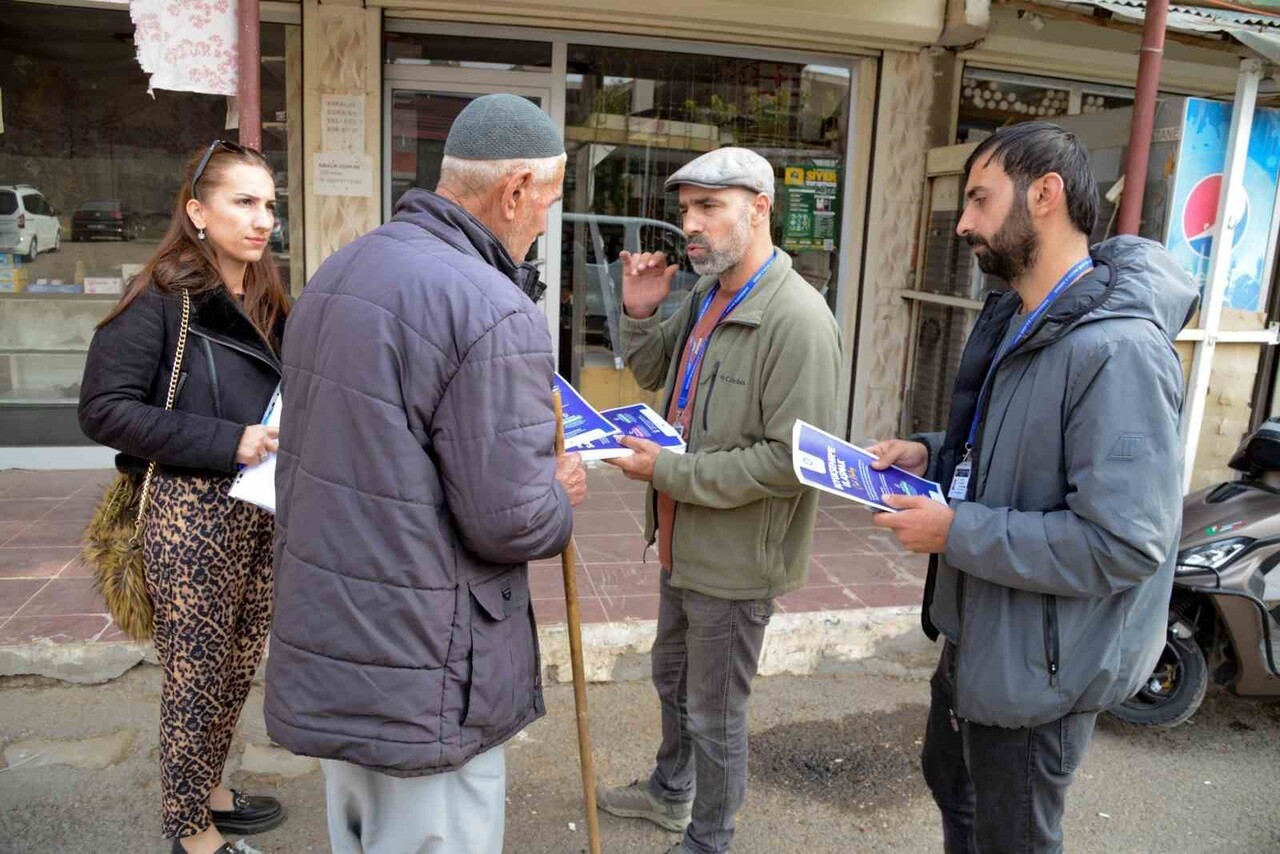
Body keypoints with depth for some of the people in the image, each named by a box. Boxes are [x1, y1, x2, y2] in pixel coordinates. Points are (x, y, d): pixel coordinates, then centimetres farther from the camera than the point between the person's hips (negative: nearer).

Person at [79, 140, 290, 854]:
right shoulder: (162, 300, -10)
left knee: (242, 663, 16)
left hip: (264, 508, 7)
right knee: (198, 673, 4)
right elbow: (104, 409, -14)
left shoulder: (270, 304, 11)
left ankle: (209, 788, 37)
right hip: (193, 510, -7)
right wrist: (226, 442, -20)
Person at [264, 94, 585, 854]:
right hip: (422, 677, -8)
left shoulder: (337, 274, 7)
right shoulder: (492, 311, -23)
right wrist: (563, 494, 0)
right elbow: (510, 522, -23)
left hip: (324, 649, 9)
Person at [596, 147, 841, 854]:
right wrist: (638, 313, 0)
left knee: (714, 715, 12)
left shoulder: (796, 319, -25)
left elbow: (790, 462, -28)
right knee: (672, 679, 28)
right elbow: (653, 371, 19)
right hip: (683, 542, 9)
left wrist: (671, 470, -23)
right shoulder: (705, 295, 3)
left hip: (735, 558, -9)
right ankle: (669, 792, 53)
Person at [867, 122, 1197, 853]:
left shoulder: (1115, 349, -29)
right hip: (981, 636, 10)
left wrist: (957, 533, -27)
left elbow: (1125, 544, -32)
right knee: (951, 783, 31)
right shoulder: (1016, 320, 5)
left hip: (1040, 663, -10)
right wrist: (932, 456, 0)